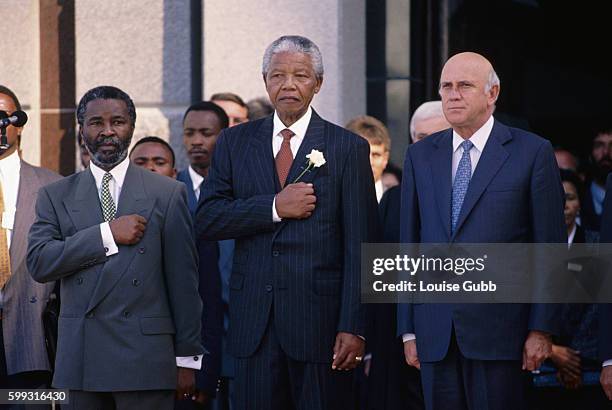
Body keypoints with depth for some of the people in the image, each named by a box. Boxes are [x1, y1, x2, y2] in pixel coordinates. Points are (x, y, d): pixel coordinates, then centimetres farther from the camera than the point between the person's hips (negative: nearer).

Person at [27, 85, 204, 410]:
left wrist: (187, 358, 2)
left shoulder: (167, 194, 7)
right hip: (80, 364, 2)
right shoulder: (55, 196, 11)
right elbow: (38, 262, -4)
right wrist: (107, 235, -12)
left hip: (145, 358, -2)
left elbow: (183, 281, 5)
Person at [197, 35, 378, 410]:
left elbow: (359, 247, -3)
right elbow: (206, 220, 2)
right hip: (253, 320, 3)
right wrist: (274, 207, -12)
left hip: (320, 318, -3)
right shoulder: (235, 142, 11)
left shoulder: (348, 148, 1)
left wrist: (353, 328, -9)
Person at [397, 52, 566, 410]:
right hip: (434, 334, 4)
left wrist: (542, 329, -6)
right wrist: (408, 330, 8)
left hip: (499, 332, -3)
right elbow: (409, 245, 12)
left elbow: (550, 247, -1)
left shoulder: (533, 152, 1)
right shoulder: (420, 156, 13)